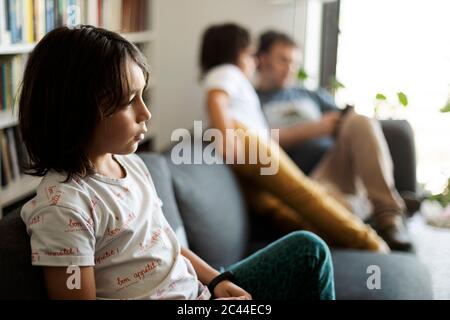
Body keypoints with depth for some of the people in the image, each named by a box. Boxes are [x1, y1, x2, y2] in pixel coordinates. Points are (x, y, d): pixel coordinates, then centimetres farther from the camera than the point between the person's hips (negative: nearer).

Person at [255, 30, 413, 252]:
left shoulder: (314, 96, 31)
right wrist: (313, 129, -5)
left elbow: (342, 123, 21)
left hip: (338, 164, 4)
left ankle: (387, 215, -31)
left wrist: (349, 122, -3)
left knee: (361, 122, -27)